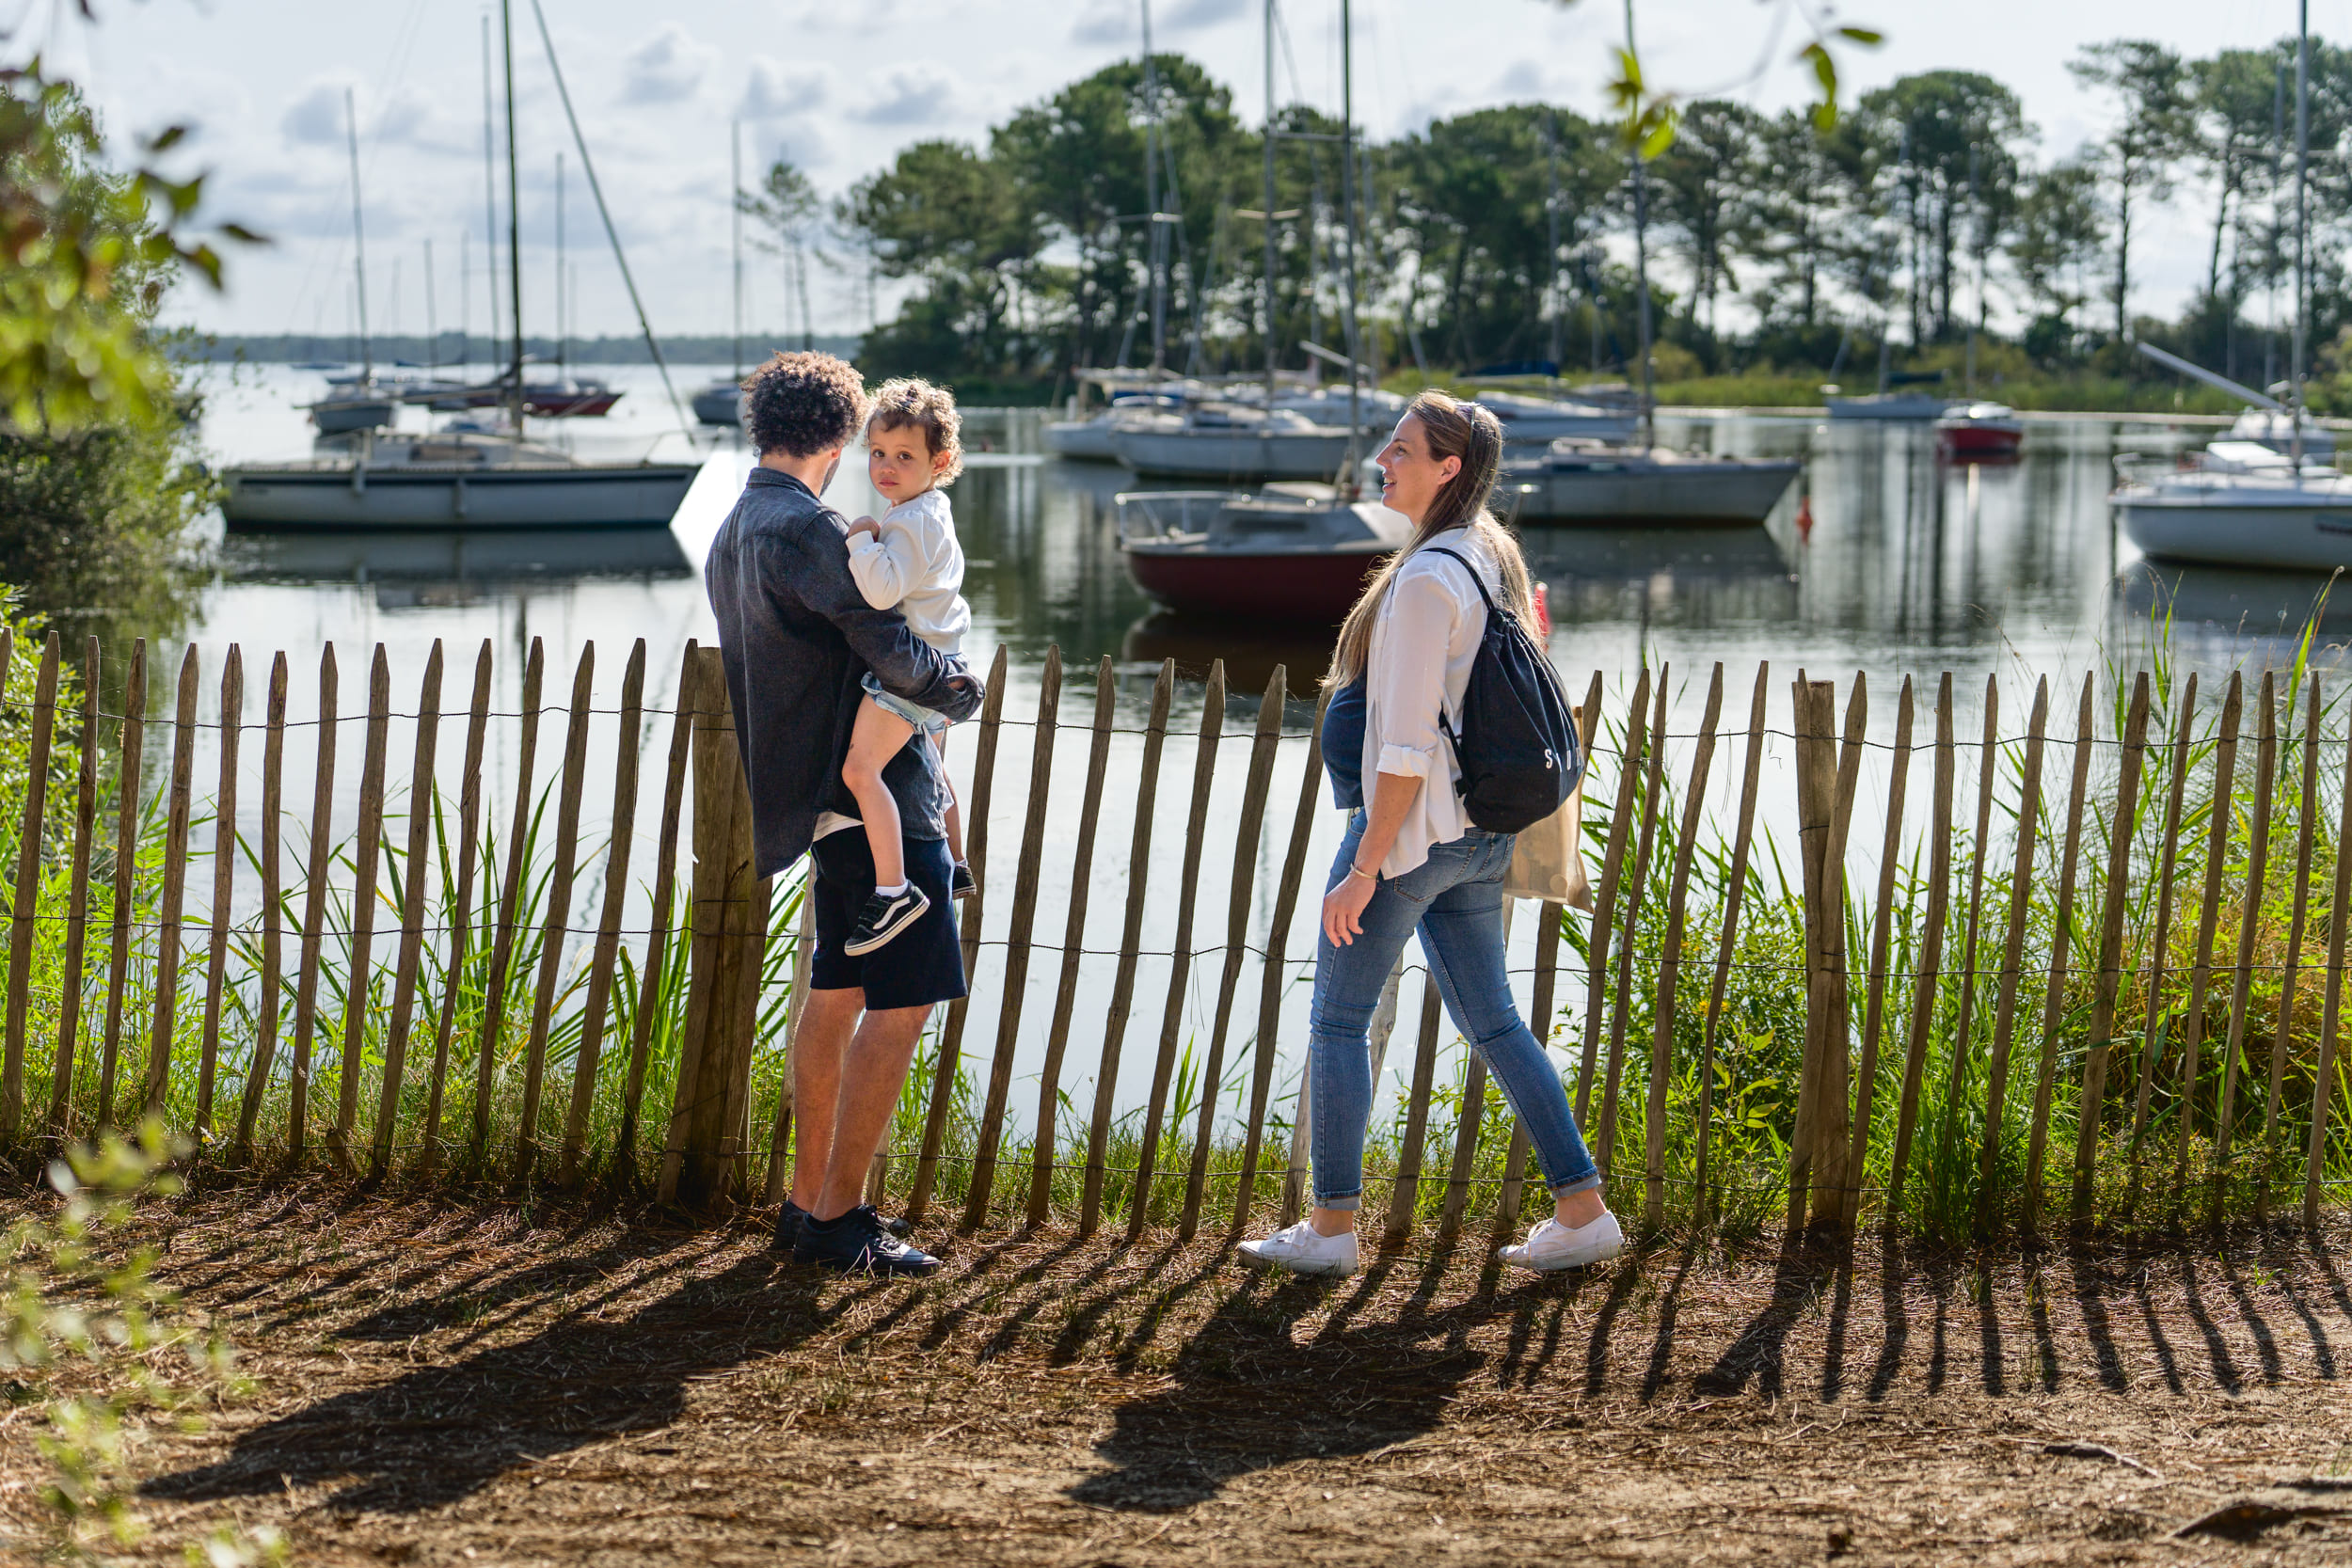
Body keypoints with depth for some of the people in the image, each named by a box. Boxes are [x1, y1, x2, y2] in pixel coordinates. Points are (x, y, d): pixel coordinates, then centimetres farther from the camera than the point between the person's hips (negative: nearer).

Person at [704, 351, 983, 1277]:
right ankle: (837, 1218, -6)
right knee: (901, 1002, -8)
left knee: (837, 994, 15)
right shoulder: (806, 531, -16)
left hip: (824, 805, 10)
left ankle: (809, 1201, 20)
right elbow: (888, 648, -20)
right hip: (874, 794, -10)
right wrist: (959, 688, -1)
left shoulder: (731, 539, 15)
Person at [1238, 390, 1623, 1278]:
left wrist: (1365, 869, -20)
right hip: (1478, 835, 9)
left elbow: (1408, 745, -21)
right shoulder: (1492, 560, 10)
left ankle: (1331, 1228, 8)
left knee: (1337, 1019, 4)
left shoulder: (1428, 579, -19)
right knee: (1491, 1022, 12)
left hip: (1409, 827, -9)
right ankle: (1582, 1212, 10)